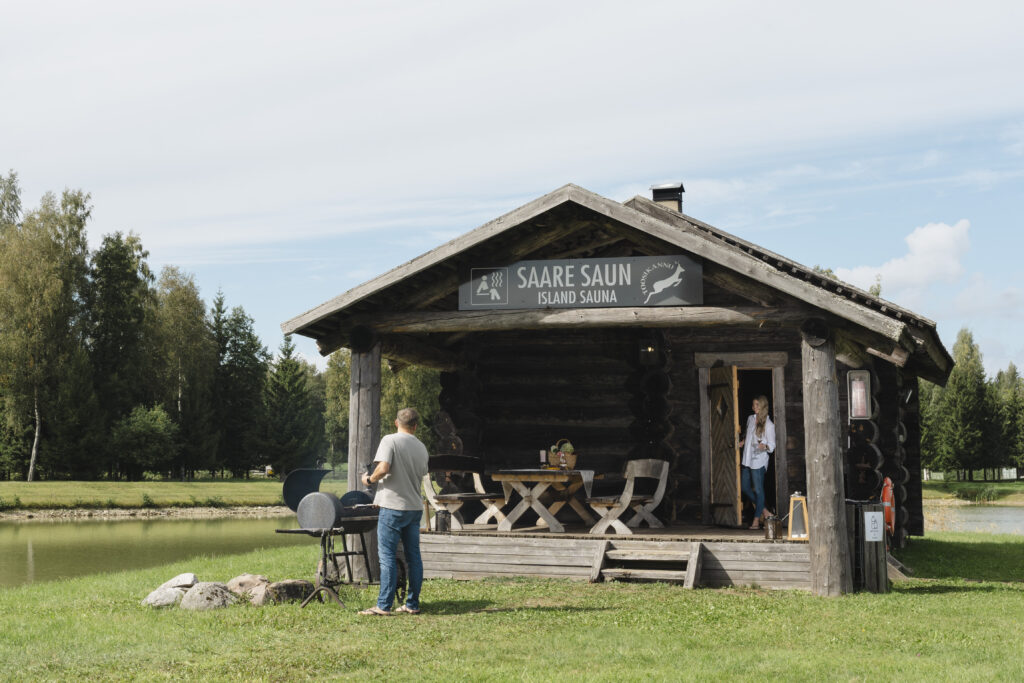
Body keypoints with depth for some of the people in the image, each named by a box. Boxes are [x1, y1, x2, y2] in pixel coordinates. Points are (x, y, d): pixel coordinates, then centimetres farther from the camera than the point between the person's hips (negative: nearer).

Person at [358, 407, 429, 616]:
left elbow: (383, 468, -20)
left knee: (387, 556, -4)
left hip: (393, 506, -6)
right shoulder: (421, 447, 11)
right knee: (413, 556, 10)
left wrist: (370, 479, -2)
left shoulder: (390, 440, -8)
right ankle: (412, 604, 13)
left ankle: (384, 606, -6)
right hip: (415, 507, 6)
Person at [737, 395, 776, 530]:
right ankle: (763, 510, 24)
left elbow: (772, 445, -10)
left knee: (758, 490, -3)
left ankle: (756, 520, 2)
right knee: (745, 488, 11)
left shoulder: (768, 424, -9)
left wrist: (765, 446, -30)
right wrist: (743, 442, 11)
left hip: (758, 461, -8)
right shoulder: (750, 419, 10)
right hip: (747, 460, 8)